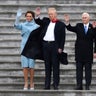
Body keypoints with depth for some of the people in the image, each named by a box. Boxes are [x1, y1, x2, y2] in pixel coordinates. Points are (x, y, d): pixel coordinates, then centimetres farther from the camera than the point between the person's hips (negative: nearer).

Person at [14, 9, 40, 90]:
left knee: (31, 65, -3)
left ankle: (32, 83, 7)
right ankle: (26, 83, 4)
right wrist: (18, 17, -27)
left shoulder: (36, 26, 5)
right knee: (25, 65, -2)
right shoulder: (23, 25, 7)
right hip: (24, 46, 1)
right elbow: (16, 26, -12)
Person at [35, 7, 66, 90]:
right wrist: (37, 15, -5)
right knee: (47, 66, 8)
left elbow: (63, 37, -2)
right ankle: (47, 85, 12)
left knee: (55, 66, 0)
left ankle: (56, 84, 4)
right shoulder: (46, 21, 14)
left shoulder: (61, 24, 1)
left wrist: (61, 47, -11)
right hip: (45, 45, 4)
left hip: (55, 46, -4)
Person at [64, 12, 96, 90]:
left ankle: (88, 86, 8)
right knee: (79, 69, 5)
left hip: (88, 53, -1)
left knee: (88, 69, 3)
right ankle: (79, 85, 10)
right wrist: (67, 22, -22)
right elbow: (70, 28, -7)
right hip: (79, 52, 2)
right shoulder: (79, 26, 5)